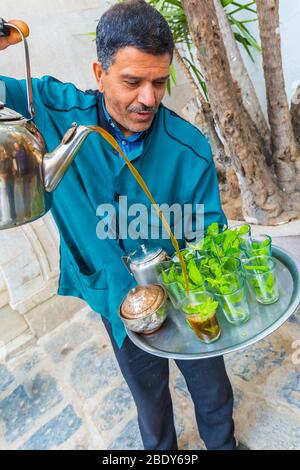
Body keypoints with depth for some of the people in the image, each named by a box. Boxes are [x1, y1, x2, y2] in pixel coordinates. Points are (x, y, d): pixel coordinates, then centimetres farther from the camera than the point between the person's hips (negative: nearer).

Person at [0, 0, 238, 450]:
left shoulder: (190, 149, -21)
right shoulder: (56, 111, -17)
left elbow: (208, 234, -13)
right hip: (118, 300, 1)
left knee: (212, 389, 25)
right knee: (149, 396, 28)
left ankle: (223, 443, 60)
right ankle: (161, 449, 62)